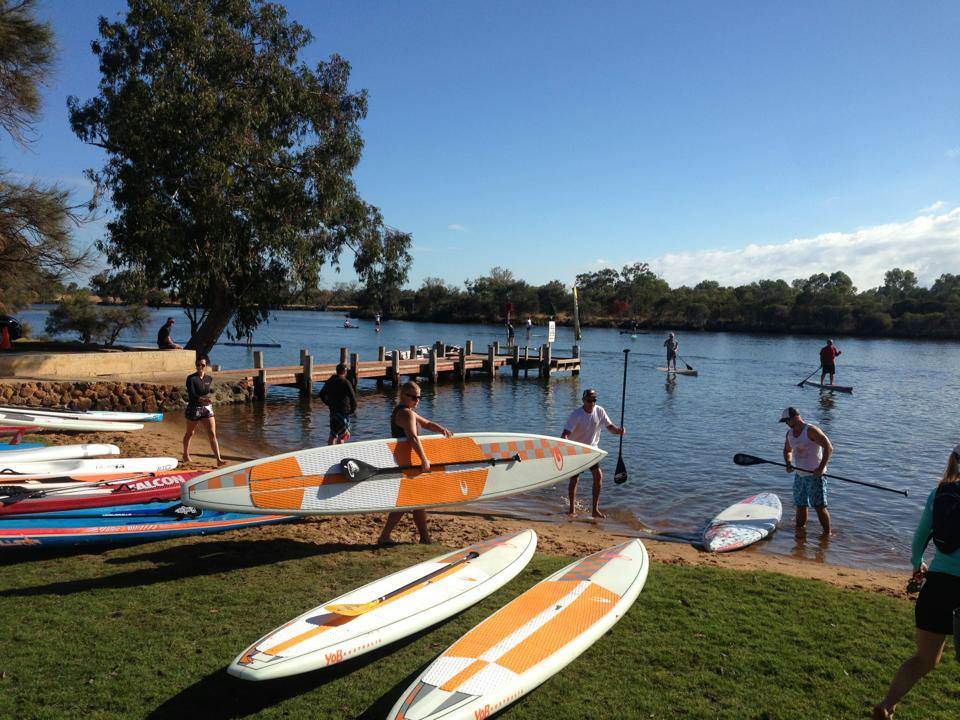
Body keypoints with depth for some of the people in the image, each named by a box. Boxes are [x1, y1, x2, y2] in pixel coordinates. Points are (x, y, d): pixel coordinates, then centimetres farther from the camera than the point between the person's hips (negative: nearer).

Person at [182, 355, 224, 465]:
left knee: (212, 434, -7)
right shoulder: (191, 378, -9)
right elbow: (191, 396, -21)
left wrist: (209, 398, -6)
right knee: (190, 433, 16)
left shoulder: (209, 379, 6)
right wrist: (203, 399, -34)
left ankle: (218, 459, -10)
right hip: (194, 409, -3)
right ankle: (186, 455, 39)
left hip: (207, 408, 3)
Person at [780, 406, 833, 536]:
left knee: (819, 506, -6)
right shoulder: (790, 433, 10)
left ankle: (827, 533, 3)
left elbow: (829, 448, -18)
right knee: (800, 505, 12)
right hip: (799, 475, 7)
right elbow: (787, 451, 26)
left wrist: (821, 468, -22)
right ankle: (800, 529, 22)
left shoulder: (811, 430, -14)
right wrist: (788, 464, 5)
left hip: (815, 475, -7)